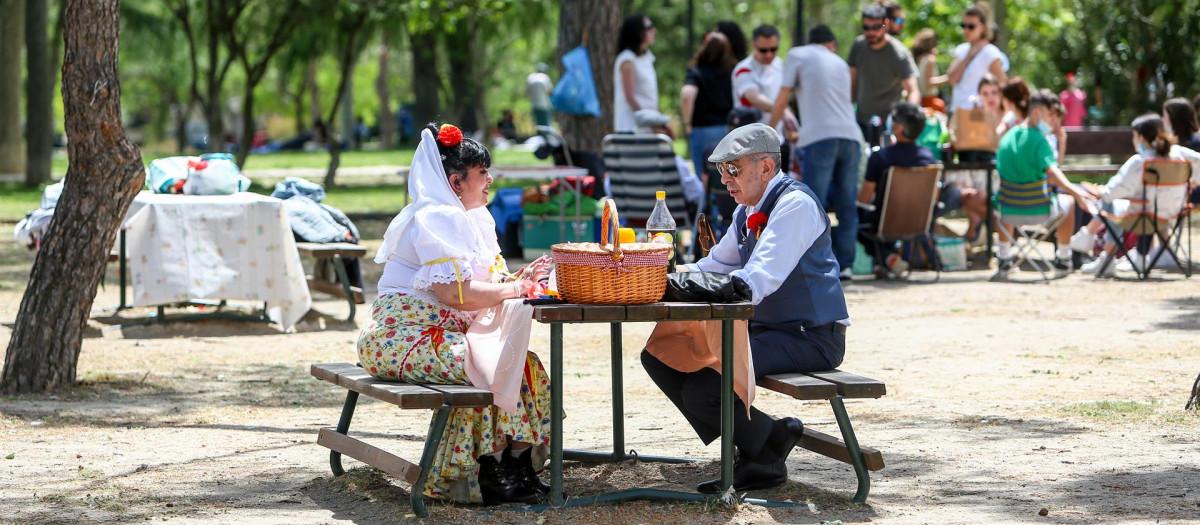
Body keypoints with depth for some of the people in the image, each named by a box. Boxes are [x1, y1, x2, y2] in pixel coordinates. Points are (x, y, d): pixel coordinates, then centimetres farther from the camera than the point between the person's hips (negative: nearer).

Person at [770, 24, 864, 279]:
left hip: (821, 139, -5)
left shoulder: (797, 55, 9)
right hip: (850, 136, 5)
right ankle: (845, 263, 5)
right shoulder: (840, 63, 24)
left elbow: (782, 99, 6)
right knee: (847, 207, 9)